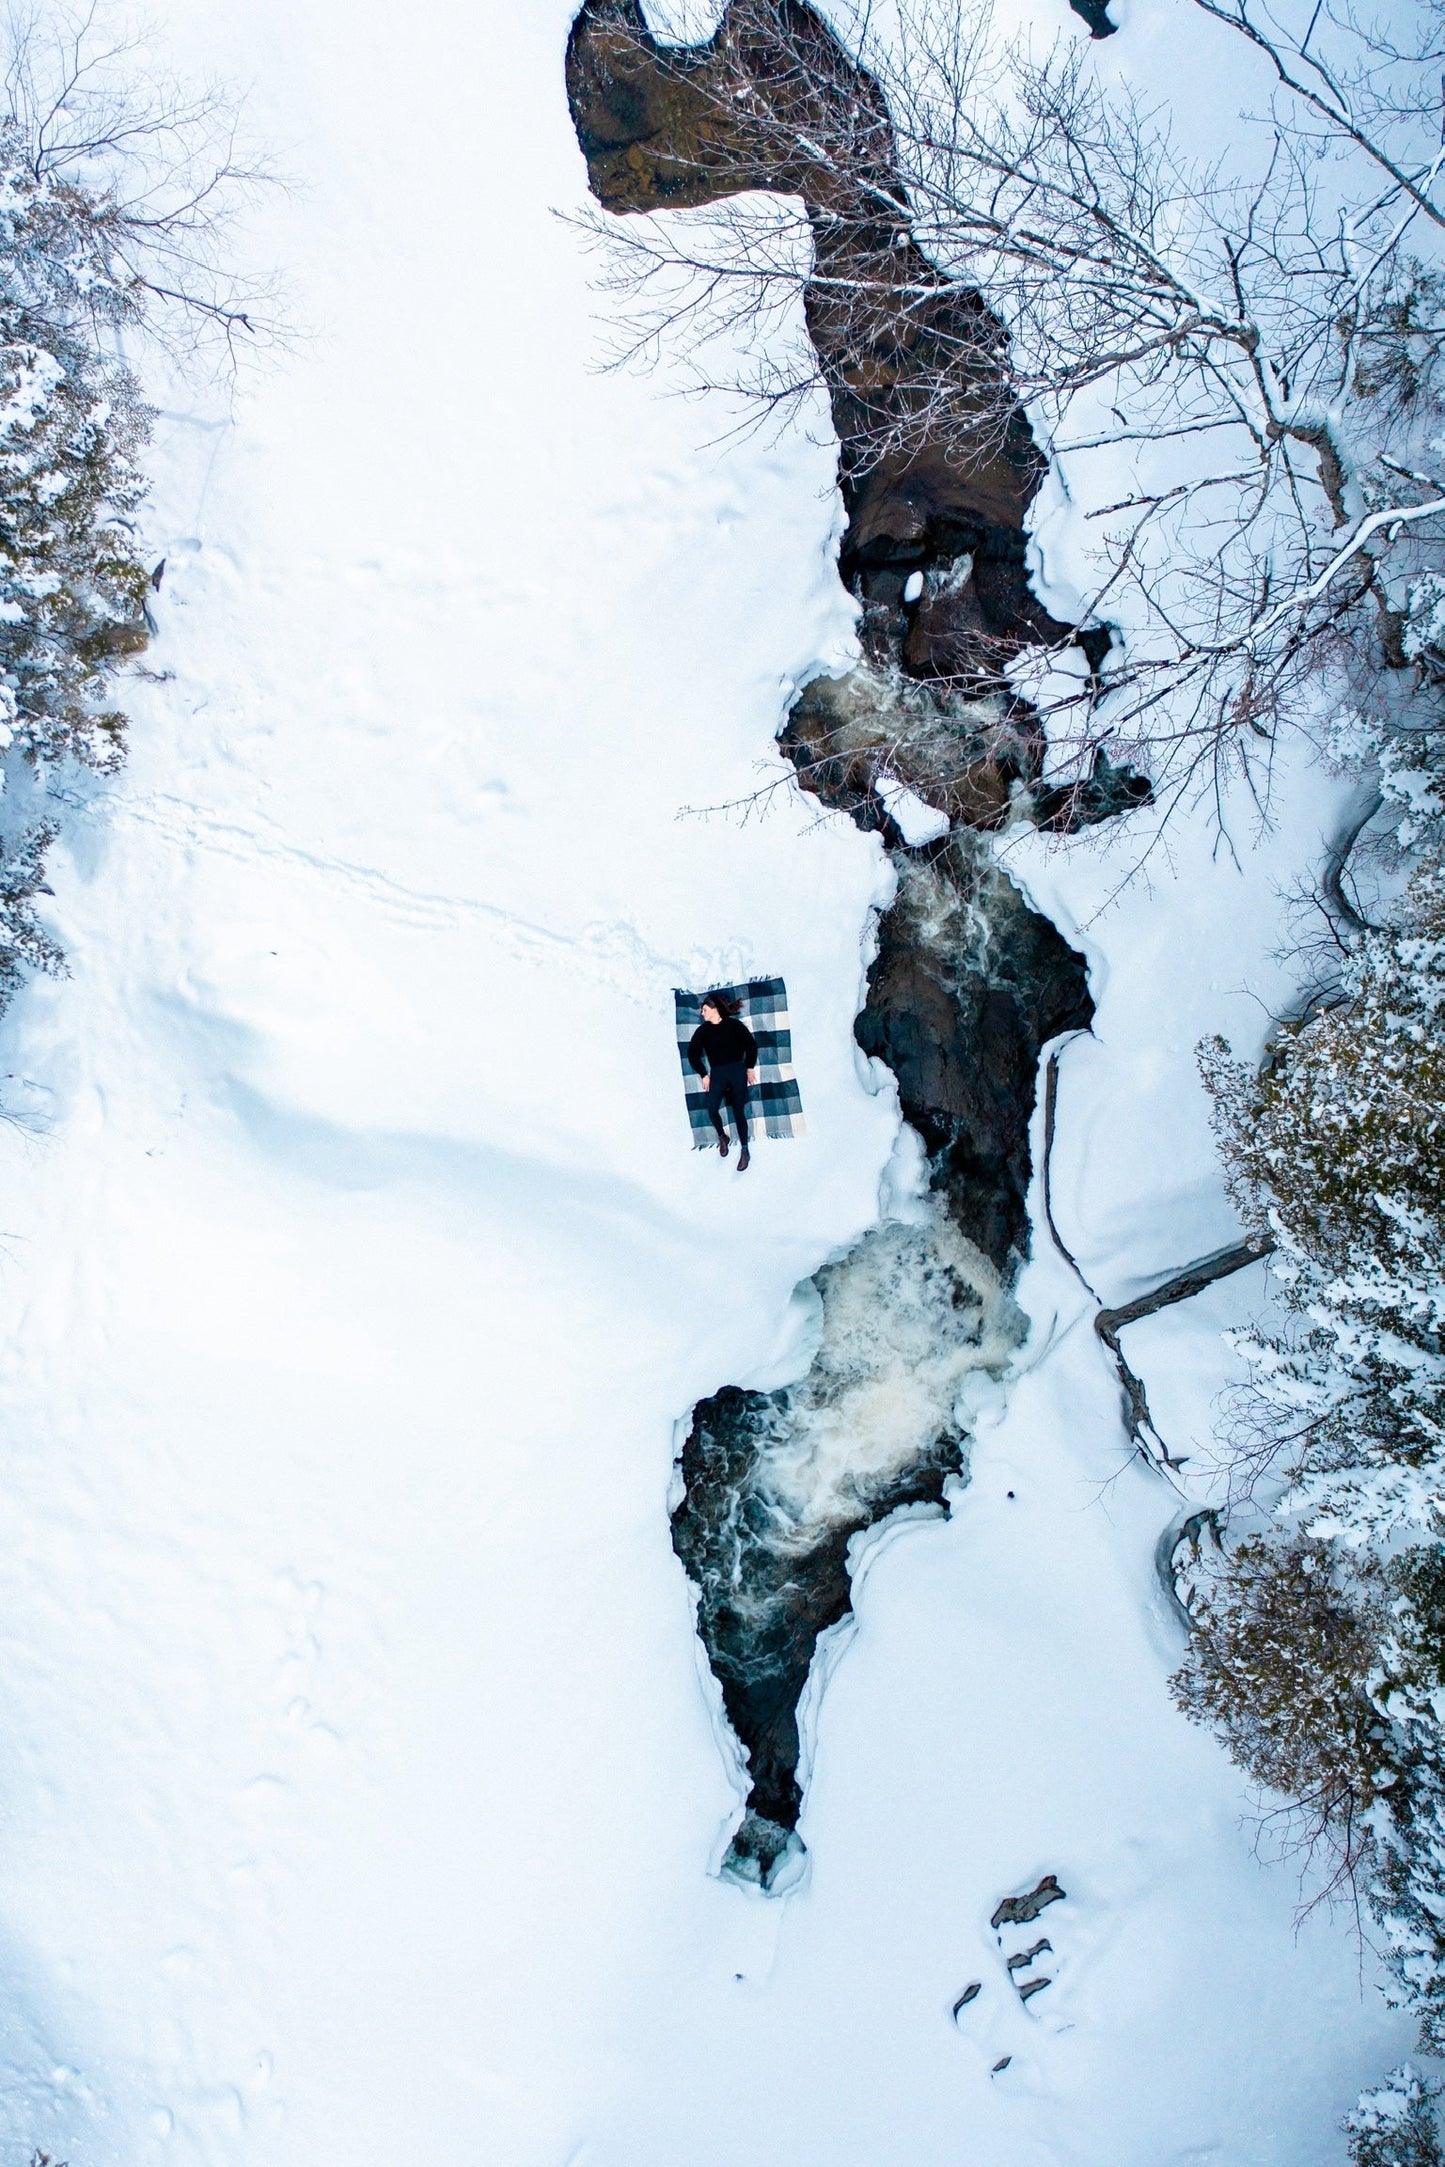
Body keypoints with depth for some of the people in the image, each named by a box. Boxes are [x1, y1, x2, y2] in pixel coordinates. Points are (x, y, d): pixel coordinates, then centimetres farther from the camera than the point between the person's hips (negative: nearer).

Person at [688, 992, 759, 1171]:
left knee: (739, 1112, -4)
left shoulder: (734, 1024, 0)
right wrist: (704, 1075, 7)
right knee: (712, 1109, -19)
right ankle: (722, 1137, 7)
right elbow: (693, 1054, 10)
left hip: (737, 1071, -2)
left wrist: (750, 1068, 5)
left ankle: (744, 1150, 6)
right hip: (717, 1074, 2)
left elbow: (751, 1045, 4)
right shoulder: (703, 1030, 6)